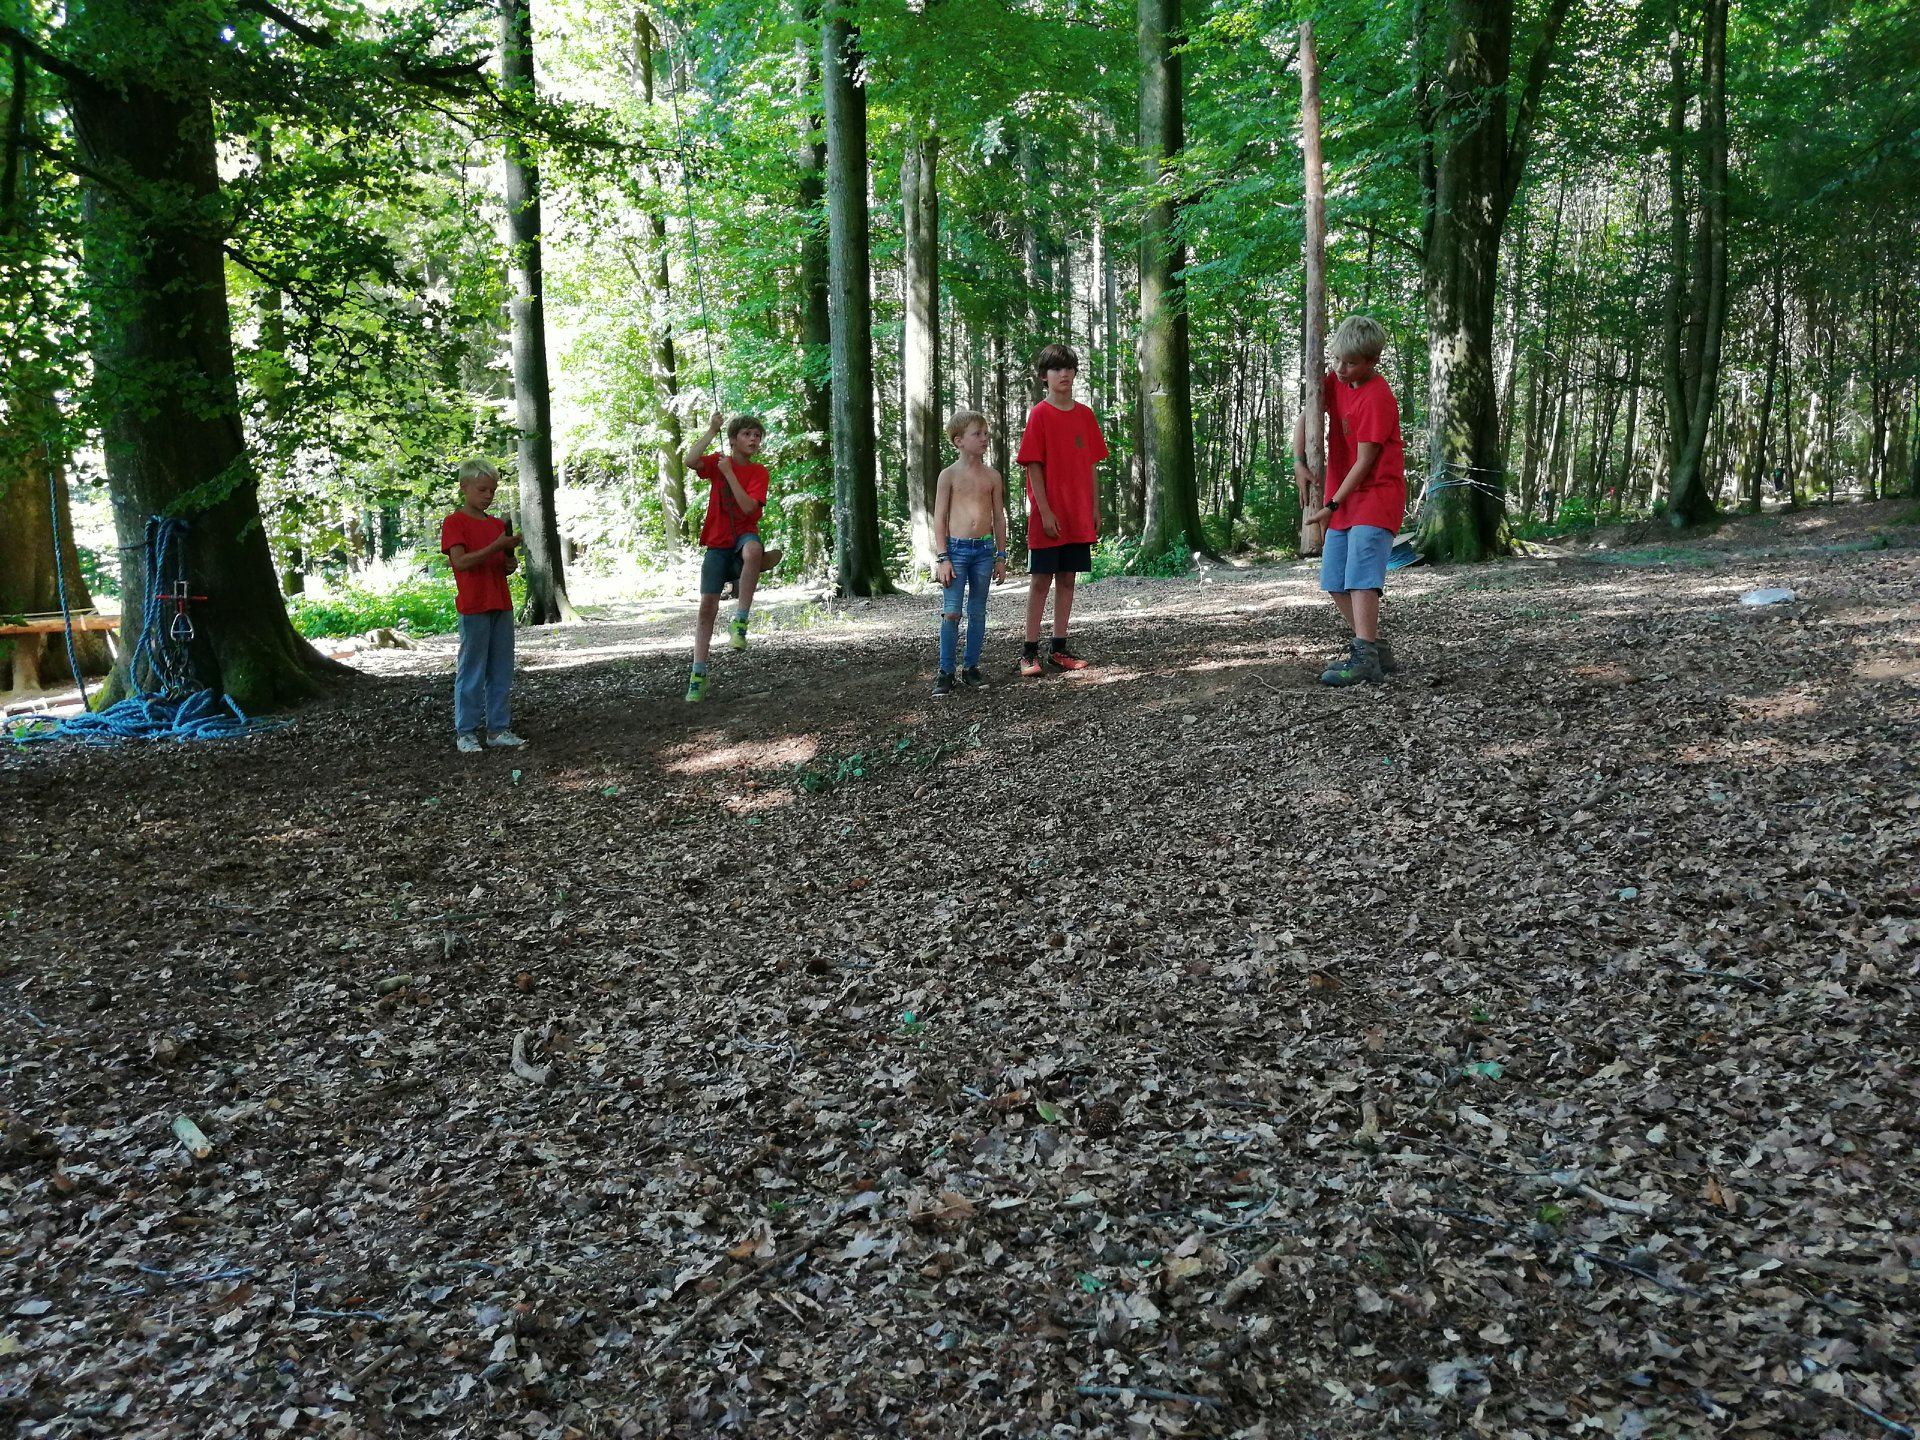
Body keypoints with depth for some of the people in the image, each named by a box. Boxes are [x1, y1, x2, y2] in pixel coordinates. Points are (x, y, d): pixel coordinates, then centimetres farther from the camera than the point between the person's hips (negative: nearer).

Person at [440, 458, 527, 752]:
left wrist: (511, 563, -3)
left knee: (501, 670, 8)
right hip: (474, 608, -7)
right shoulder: (454, 522, -6)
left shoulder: (498, 524, 14)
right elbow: (460, 561, -18)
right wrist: (498, 546, -25)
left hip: (502, 606, 7)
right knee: (471, 672, -1)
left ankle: (497, 728, 15)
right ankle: (466, 733, 6)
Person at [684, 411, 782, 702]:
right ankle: (698, 675, 2)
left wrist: (729, 472, -14)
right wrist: (712, 430, -16)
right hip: (718, 542, 2)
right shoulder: (717, 462, 4)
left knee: (753, 550, -41)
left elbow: (749, 507, -17)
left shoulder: (758, 472, 0)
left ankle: (740, 622, -34)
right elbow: (690, 461, -18)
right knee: (707, 605, -5)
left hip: (744, 535, -2)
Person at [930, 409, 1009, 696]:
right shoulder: (949, 475, -2)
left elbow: (999, 518, 12)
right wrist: (942, 559, -9)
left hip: (985, 549, 4)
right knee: (951, 612, -7)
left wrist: (1001, 557, 10)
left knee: (977, 612, 9)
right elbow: (939, 519, -3)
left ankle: (971, 667, 18)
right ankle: (946, 672, 0)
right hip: (956, 548, -3)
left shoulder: (992, 475, 8)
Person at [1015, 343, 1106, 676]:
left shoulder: (1086, 415, 9)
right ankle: (1030, 651, 4)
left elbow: (1090, 465, 13)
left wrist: (1095, 508, 8)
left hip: (1079, 516, 5)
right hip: (1048, 515, -5)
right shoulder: (1039, 415, -6)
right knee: (1041, 580, -1)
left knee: (1068, 579, 8)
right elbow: (1034, 466, -9)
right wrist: (1045, 511, -15)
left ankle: (1059, 648, 16)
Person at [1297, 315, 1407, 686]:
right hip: (1344, 499, 9)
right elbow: (1304, 418, 8)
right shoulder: (1336, 380, 6)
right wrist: (1299, 462, -10)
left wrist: (1331, 506, -16)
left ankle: (1364, 659, -23)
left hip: (1377, 494, -9)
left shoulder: (1377, 398, -18)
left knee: (1361, 576, -19)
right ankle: (1375, 650, 17)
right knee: (1336, 582, 8)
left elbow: (1364, 461, -18)